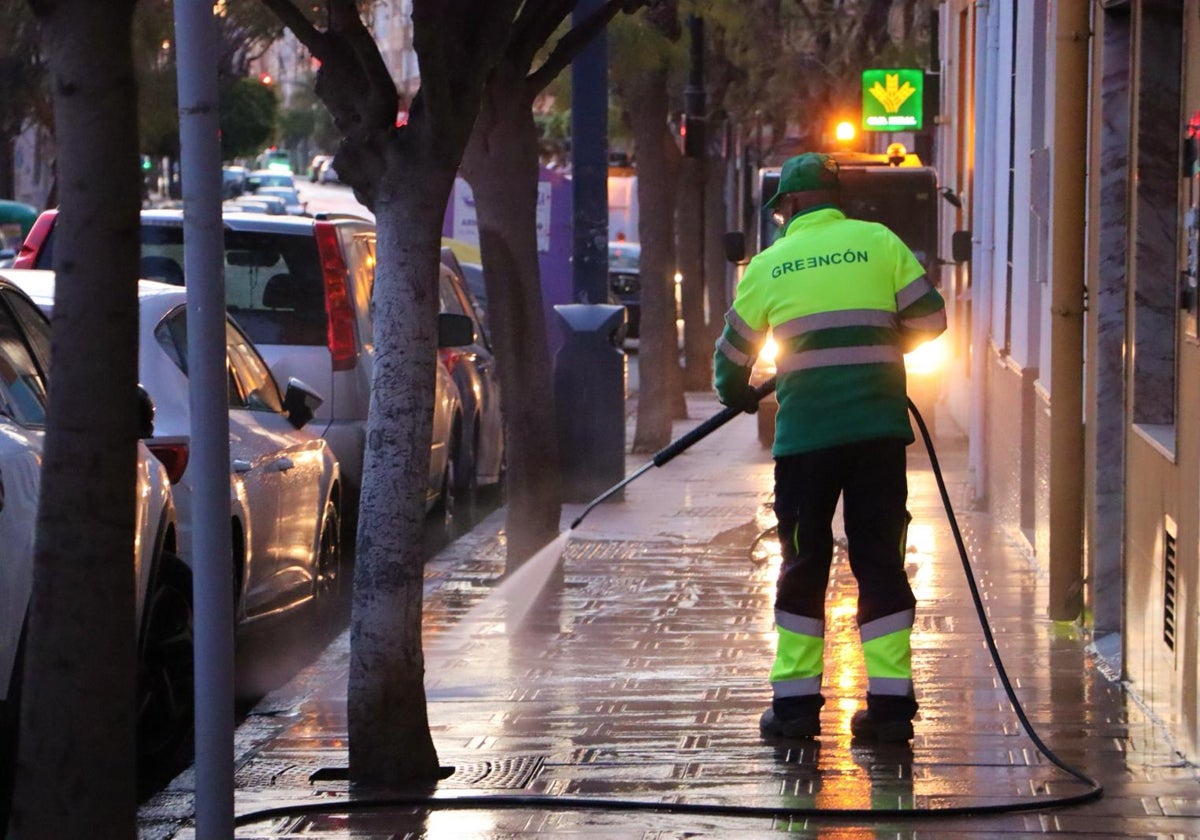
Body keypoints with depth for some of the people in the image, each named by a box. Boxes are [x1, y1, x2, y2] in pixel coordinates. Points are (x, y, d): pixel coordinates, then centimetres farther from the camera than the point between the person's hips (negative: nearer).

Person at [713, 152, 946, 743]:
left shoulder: (769, 264, 6)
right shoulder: (878, 242, 5)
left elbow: (733, 353, 16)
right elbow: (929, 319, 5)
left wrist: (736, 394, 38)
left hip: (804, 435, 0)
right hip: (879, 428, 1)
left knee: (803, 565, 9)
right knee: (881, 562, 5)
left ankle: (795, 703, 8)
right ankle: (890, 704, 0)